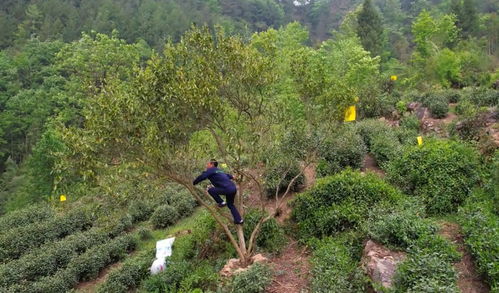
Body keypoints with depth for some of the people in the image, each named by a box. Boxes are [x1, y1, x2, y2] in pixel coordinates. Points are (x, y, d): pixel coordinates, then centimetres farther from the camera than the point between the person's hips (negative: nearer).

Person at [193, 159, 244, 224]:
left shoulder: (211, 170, -1)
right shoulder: (218, 170, 24)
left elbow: (202, 176, -11)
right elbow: (226, 175, 43)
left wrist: (194, 183, 3)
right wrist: (231, 177, 63)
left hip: (228, 189, -9)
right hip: (233, 188, 9)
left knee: (210, 190, -5)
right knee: (230, 205, 24)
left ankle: (221, 203, 1)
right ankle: (239, 220, 22)